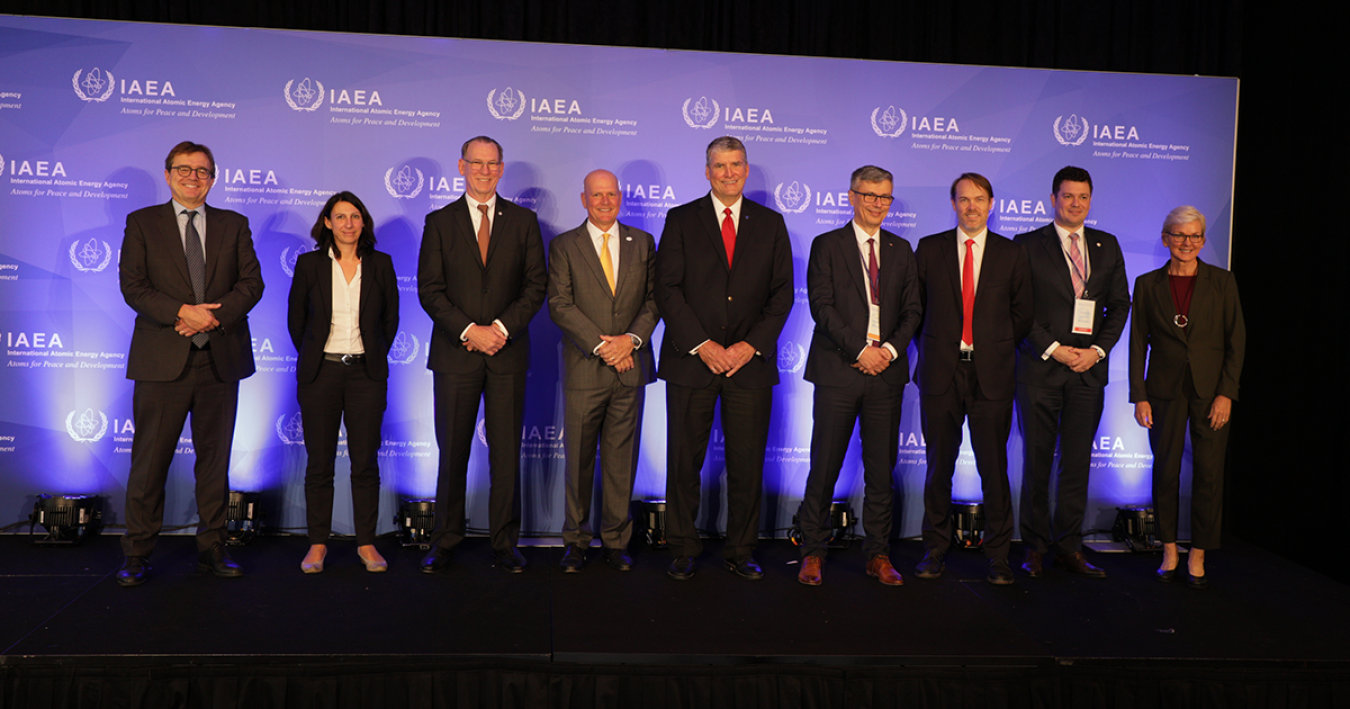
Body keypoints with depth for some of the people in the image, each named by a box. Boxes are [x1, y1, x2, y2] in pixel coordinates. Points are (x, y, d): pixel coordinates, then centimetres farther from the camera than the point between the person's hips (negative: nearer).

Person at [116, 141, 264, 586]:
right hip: (163, 360, -2)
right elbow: (132, 285, -2)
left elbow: (252, 282, 4)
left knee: (215, 458, 7)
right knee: (150, 459, 1)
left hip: (220, 359, 2)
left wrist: (214, 315, -12)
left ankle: (212, 549, 16)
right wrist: (182, 312, -16)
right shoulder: (142, 223, 8)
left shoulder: (234, 225, 13)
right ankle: (137, 554, 13)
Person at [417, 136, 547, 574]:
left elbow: (536, 284, 3)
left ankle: (504, 543, 14)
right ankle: (445, 541, 18)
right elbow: (429, 290, 0)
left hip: (508, 354, 1)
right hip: (455, 354, 0)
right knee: (452, 452, 5)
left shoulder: (524, 221, 9)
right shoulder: (439, 222, 7)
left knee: (506, 453, 3)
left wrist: (502, 328, -10)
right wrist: (469, 330, -12)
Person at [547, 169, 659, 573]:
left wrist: (632, 338, -10)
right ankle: (576, 540, 18)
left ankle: (616, 540, 17)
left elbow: (654, 298, 7)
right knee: (579, 459, 5)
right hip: (584, 369, -2)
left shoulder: (643, 243, 12)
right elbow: (560, 305, -5)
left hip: (631, 368, 2)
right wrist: (601, 345, -13)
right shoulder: (563, 247, 5)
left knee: (622, 459, 6)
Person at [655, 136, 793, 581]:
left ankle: (741, 551, 17)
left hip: (751, 361, 1)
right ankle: (684, 551, 16)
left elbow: (782, 293, 6)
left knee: (748, 464, 3)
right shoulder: (681, 220, 6)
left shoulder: (771, 224, 11)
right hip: (691, 360, -1)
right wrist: (702, 345, -10)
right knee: (684, 461, 3)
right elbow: (667, 290, -1)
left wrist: (750, 346, -6)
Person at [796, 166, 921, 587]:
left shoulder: (901, 251, 16)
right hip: (839, 369, -3)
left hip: (887, 370, 3)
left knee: (882, 468, 6)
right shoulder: (826, 246, 4)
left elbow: (912, 309, 11)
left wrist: (891, 348, -6)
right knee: (825, 466, -1)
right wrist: (859, 349, -13)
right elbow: (822, 306, -5)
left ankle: (878, 554, 17)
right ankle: (813, 552, 12)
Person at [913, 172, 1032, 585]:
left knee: (994, 468, 2)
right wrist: (933, 349, 7)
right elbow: (916, 307, 12)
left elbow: (1022, 315, 12)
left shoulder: (1012, 254, 8)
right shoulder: (929, 249, 8)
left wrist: (996, 350, 8)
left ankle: (998, 555, 15)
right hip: (940, 373, 0)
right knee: (939, 466, 6)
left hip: (991, 374, 0)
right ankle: (935, 550, 19)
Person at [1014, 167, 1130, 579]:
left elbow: (1119, 305, 12)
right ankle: (1036, 547, 12)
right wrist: (1053, 349, -10)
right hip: (1040, 369, -3)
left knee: (1077, 463, 5)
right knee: (1037, 462, 2)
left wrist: (1097, 349, -3)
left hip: (1089, 370, 3)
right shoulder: (1027, 245, 1)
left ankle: (1069, 547, 14)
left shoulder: (1107, 246, 13)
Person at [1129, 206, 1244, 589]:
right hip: (1165, 390, 1)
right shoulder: (1147, 284, 5)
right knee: (1165, 471, 5)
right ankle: (1169, 552, 17)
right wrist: (1139, 396, -3)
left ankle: (1198, 556, 11)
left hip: (1211, 389, 0)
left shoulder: (1222, 281, 3)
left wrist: (1226, 393, -8)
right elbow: (1138, 343, 4)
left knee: (1209, 473, 0)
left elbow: (1236, 340, 1)